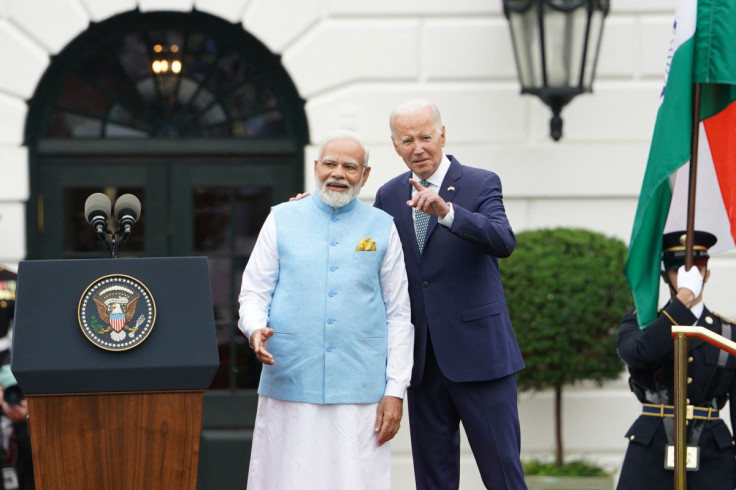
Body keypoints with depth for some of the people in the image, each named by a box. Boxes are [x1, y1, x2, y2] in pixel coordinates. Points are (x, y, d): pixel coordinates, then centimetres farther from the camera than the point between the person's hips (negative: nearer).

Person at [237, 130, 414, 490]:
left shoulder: (382, 228, 9)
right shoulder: (282, 220, 9)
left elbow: (399, 314, 8)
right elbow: (253, 292, 9)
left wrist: (396, 391, 1)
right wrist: (256, 329, -15)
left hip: (360, 392, 0)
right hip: (289, 384, 0)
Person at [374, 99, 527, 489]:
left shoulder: (480, 184, -4)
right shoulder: (389, 196, 9)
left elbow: (503, 241, -22)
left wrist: (446, 211, -36)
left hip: (478, 352, -4)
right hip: (422, 357, 4)